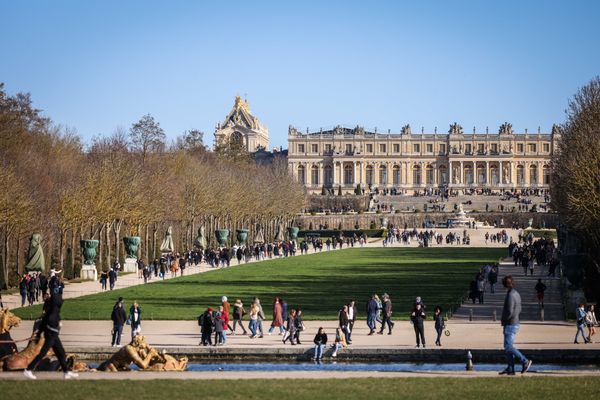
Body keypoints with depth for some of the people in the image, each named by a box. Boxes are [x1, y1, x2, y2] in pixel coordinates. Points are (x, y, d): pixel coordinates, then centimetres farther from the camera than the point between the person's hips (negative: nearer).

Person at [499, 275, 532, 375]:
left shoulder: (510, 295, -18)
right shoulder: (516, 294, 12)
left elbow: (509, 312, -24)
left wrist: (503, 319, -8)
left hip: (510, 325, -10)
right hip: (515, 323, 10)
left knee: (509, 347, -8)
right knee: (508, 347, 11)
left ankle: (525, 361, -9)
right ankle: (510, 369, 11)